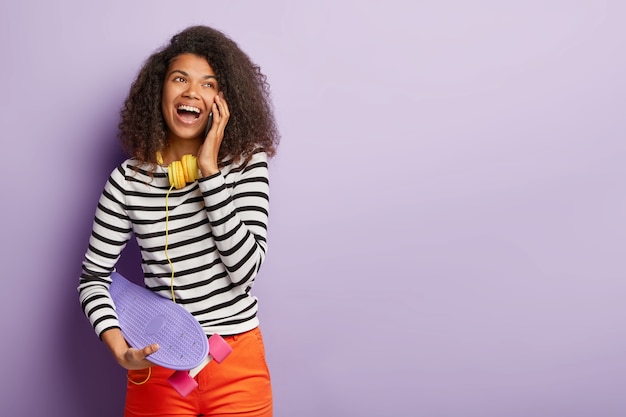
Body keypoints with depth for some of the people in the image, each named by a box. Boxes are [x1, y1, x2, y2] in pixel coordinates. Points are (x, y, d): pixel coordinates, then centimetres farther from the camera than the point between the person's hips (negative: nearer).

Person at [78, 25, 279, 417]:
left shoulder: (246, 162, -6)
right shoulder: (129, 179, -5)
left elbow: (245, 268, -16)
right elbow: (93, 277, 0)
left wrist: (210, 171, -19)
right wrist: (119, 347, -16)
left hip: (237, 366, 0)